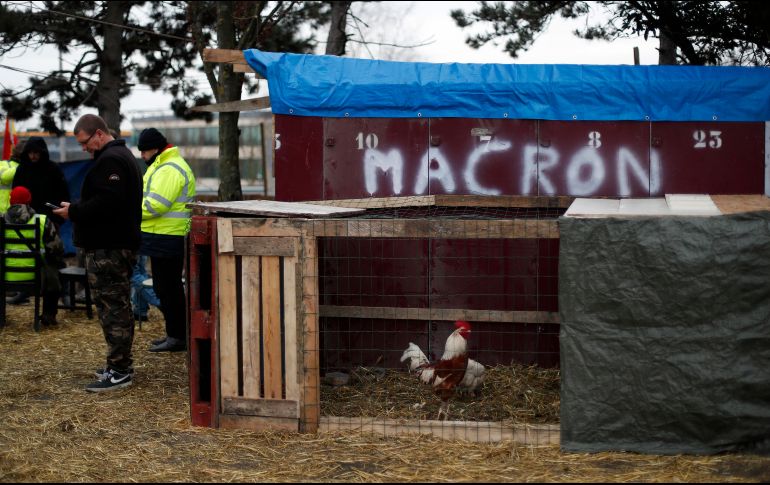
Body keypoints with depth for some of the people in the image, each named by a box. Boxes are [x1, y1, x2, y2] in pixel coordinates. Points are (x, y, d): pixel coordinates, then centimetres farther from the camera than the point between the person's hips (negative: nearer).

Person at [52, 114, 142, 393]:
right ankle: (121, 365, 22)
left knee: (112, 307, -8)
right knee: (118, 306, 15)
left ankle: (119, 371, -7)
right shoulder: (123, 155, 19)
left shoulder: (109, 160, -15)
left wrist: (74, 211, -14)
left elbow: (106, 202, -25)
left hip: (107, 249, -11)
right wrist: (77, 210, 14)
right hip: (121, 243, 11)